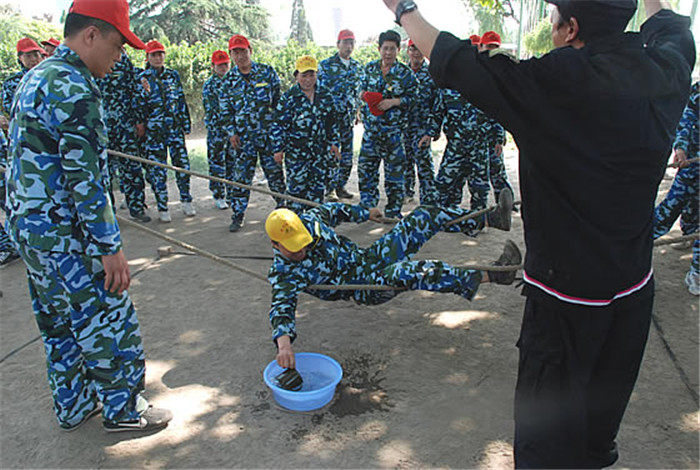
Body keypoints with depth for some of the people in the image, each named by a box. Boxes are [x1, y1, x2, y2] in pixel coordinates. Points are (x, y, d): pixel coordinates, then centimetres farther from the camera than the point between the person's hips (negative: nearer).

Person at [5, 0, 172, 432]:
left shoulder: (35, 78, 13)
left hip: (27, 224, 10)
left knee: (59, 323, 19)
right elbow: (84, 179, -23)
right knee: (108, 320, 4)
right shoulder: (75, 88, -19)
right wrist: (110, 247, -19)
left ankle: (74, 407, 35)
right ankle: (122, 409, 21)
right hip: (63, 234, -10)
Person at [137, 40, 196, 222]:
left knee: (182, 163, 0)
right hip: (153, 130, -2)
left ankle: (186, 200, 17)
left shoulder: (173, 75, 10)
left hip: (174, 127, 2)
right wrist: (145, 91, -22)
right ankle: (162, 208, 10)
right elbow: (141, 107, -4)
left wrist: (186, 125, 10)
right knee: (157, 169, 1)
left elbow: (182, 100, 13)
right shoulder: (142, 78, 2)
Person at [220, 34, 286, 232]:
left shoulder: (267, 72, 1)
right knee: (240, 176, 1)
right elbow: (225, 110, 9)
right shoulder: (229, 80, 5)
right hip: (243, 136, 1)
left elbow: (279, 99, 5)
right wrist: (231, 132, 0)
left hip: (269, 132, -1)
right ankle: (237, 215, 12)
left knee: (275, 172, 8)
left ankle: (284, 207, 27)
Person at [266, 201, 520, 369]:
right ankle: (492, 275, -38)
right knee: (406, 272, -37)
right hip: (364, 288, -6)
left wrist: (364, 213, 23)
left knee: (424, 216, -4)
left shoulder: (308, 220, -7)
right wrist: (284, 343, -51)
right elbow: (282, 308, -31)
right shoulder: (284, 275, -20)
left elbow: (331, 210, 12)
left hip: (368, 257, 7)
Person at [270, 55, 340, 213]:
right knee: (296, 187, -2)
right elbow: (278, 125, -4)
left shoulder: (325, 96, 7)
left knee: (318, 188, 10)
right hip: (296, 153, -4)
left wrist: (334, 143, 15)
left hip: (321, 151, 4)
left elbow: (332, 122, 17)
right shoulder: (289, 98, -5)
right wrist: (278, 149, -7)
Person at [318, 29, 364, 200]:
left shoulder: (357, 66, 13)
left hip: (348, 117, 5)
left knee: (347, 154, 7)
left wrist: (356, 112, 15)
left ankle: (340, 186, 19)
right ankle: (327, 188, 2)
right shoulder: (326, 65, -1)